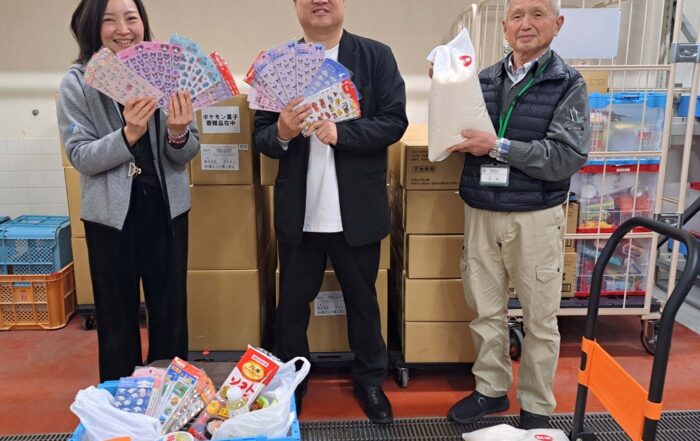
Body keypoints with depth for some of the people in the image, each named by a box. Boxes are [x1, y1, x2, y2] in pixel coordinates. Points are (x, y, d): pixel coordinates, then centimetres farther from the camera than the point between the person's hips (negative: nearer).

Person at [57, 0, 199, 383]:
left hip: (166, 208, 2)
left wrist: (179, 134, -23)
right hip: (111, 212, -1)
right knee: (117, 316, 12)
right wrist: (128, 134, -26)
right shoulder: (77, 83, -5)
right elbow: (80, 156, -10)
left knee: (171, 311, 12)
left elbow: (186, 156, 0)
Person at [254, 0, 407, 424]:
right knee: (292, 303, 15)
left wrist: (341, 133, -22)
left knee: (363, 300, 16)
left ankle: (370, 381, 35)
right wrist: (282, 132, -20)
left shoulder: (377, 56, -1)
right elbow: (261, 135, 3)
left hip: (357, 212, -1)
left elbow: (395, 121, -9)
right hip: (298, 212, 2)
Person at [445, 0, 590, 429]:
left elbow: (568, 157, -15)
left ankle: (537, 408, 27)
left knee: (539, 319, 10)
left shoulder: (568, 84, -5)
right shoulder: (483, 79, 5)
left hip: (535, 217, -3)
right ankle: (491, 389, 32)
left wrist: (499, 146, -21)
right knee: (486, 311, 13)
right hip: (480, 213, 3)